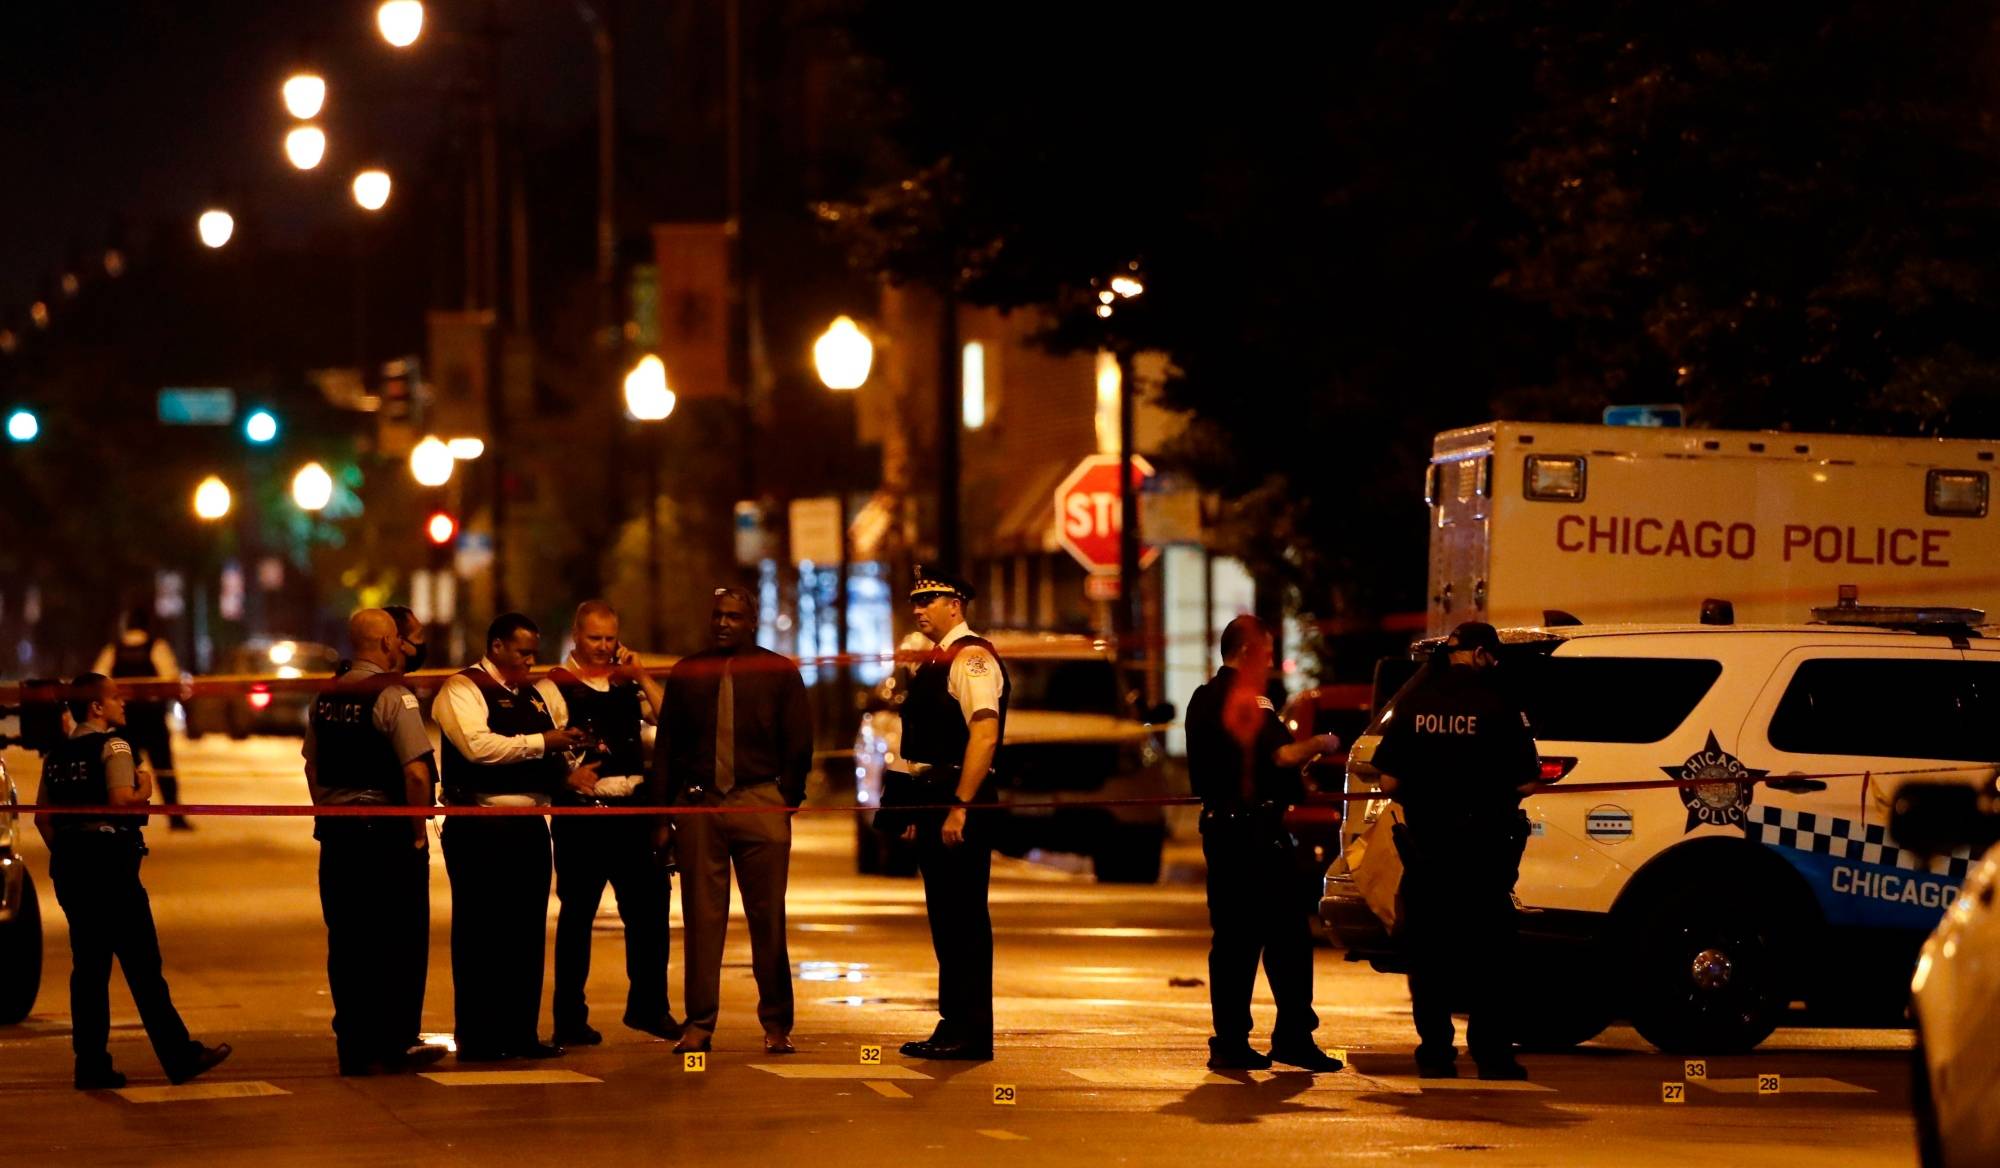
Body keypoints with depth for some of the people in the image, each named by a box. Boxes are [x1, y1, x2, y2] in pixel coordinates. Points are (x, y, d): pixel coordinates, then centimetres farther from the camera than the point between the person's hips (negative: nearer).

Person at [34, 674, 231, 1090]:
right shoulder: (113, 745, -7)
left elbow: (42, 817, 12)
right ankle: (179, 1057, 0)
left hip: (69, 867, 7)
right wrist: (145, 791, 0)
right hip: (109, 862, -7)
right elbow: (121, 800, -20)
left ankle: (91, 1065, 6)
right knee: (142, 964, -3)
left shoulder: (57, 755, 14)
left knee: (88, 965, 9)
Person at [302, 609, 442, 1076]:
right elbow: (416, 772, -19)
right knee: (401, 944, 4)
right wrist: (418, 831, -8)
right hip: (388, 832, -6)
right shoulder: (392, 695, -13)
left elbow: (312, 766, 16)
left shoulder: (326, 698, 8)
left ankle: (353, 1047, 11)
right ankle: (395, 1045, 6)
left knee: (346, 944, 9)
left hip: (336, 834, 6)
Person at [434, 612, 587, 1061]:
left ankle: (521, 1033, 15)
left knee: (528, 935, 9)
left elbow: (545, 761, 25)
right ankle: (477, 1038, 0)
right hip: (480, 827, -8)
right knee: (480, 934, -3)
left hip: (529, 826, 8)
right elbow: (478, 745, -21)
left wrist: (565, 764, 2)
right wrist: (542, 742, -17)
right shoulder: (462, 689, -5)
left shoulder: (531, 696, 20)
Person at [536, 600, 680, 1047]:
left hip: (632, 809, 5)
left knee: (650, 905, 5)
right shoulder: (554, 687, -2)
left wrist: (640, 676, -3)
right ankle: (570, 1021, 10)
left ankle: (648, 1006, 19)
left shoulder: (628, 683, 14)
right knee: (577, 914, 3)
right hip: (581, 813, -5)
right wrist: (565, 775, -22)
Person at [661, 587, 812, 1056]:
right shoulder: (687, 674, 13)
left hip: (760, 805, -2)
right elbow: (669, 744, 13)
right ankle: (699, 1022, 5)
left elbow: (798, 744, 7)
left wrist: (786, 799, -3)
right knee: (701, 916, 0)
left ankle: (776, 1023, 4)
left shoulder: (779, 673, 8)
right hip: (699, 804, 2)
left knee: (767, 917, -2)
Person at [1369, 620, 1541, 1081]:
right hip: (1483, 848, -2)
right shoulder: (1498, 704, -9)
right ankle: (1492, 1053, 4)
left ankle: (1435, 1052, 9)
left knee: (1428, 955, 9)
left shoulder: (1413, 702, 0)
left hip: (1424, 848, 2)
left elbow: (1389, 782, -1)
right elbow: (1524, 783, -10)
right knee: (1490, 955, 5)